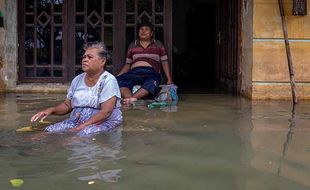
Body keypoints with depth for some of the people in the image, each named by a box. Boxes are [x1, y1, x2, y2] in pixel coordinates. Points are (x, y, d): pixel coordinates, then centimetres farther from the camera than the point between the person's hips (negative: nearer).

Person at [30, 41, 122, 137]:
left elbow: (105, 112, -18)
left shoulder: (108, 81, -9)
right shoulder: (77, 80, 11)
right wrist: (51, 110, -4)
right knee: (49, 130, -19)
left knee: (83, 133, -36)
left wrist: (80, 128, -23)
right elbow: (67, 105, 18)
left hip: (104, 123, -5)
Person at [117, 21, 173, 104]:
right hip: (134, 72, 2)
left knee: (153, 81, -42)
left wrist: (169, 79, 4)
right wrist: (118, 76, 9)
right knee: (118, 80, -32)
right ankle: (130, 99, -55)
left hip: (151, 73, -2)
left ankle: (133, 98, -54)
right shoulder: (132, 45, 23)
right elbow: (127, 64, 24)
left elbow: (164, 63, 16)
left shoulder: (158, 44, 18)